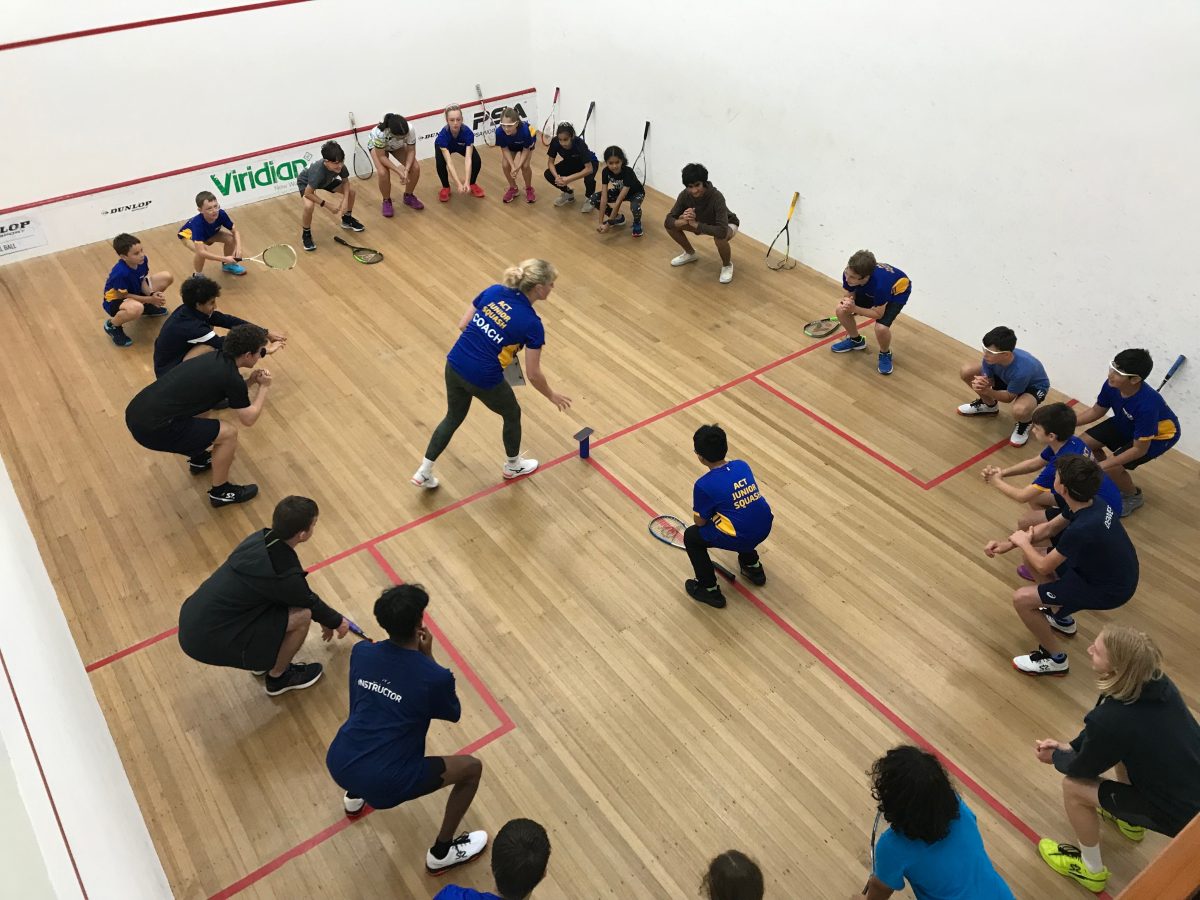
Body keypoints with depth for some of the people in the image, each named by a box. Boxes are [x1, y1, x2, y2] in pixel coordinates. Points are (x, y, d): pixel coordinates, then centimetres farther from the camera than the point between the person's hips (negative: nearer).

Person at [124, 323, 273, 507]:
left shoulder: (214, 358, 12)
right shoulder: (231, 377, -12)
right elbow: (248, 419, 1)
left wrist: (250, 382, 18)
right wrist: (264, 388, 12)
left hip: (135, 412, 10)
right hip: (152, 428, -9)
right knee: (229, 433, -2)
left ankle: (199, 458, 46)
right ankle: (220, 492, 16)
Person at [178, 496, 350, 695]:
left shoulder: (262, 538, 0)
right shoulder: (284, 574, -23)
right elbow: (310, 603, 0)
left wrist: (324, 619, 30)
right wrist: (337, 622, 22)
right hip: (208, 641, -8)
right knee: (302, 615, -9)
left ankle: (265, 660, 30)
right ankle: (278, 677, 15)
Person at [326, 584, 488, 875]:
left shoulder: (361, 651, -2)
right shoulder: (435, 676, -17)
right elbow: (453, 715, 6)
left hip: (338, 764, 7)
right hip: (383, 784, -6)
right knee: (472, 767, 10)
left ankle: (354, 796, 55)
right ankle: (441, 852, 24)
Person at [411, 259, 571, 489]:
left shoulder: (493, 291, -2)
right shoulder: (532, 324, -16)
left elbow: (463, 325, 5)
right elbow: (533, 374, -10)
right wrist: (551, 395, 7)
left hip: (455, 364, 6)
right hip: (484, 378, -5)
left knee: (454, 417, 29)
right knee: (512, 414, 25)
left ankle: (423, 473, 32)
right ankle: (513, 466, 48)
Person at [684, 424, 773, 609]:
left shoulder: (704, 485, -17)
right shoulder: (742, 465, 2)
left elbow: (700, 522, -4)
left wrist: (706, 514, 19)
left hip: (741, 538, -7)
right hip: (764, 529, 7)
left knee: (691, 536, 15)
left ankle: (709, 590, 22)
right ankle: (753, 567, 47)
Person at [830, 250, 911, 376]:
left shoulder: (880, 284, -45)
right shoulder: (849, 274, -30)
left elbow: (878, 314, -29)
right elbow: (850, 294, -9)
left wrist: (854, 308, -37)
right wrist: (847, 302, -33)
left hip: (898, 292, -6)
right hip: (870, 291, 6)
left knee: (881, 327, -29)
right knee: (841, 311, -8)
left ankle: (885, 354, 7)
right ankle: (856, 340, 23)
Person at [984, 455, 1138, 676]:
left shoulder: (1081, 529, -37)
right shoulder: (1090, 503, -10)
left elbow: (1044, 567, -22)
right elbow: (1049, 527, 8)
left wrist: (1022, 542, -3)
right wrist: (1008, 544, 0)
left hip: (1108, 590, -9)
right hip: (1108, 569, 9)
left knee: (1021, 599, -12)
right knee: (1031, 557, 16)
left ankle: (1055, 659, 9)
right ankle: (1061, 617, 36)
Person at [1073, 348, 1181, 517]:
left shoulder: (1146, 405, -43)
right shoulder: (1112, 386, -25)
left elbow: (1139, 449, -33)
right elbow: (1096, 411, -3)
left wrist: (1101, 465, -35)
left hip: (1160, 435, -7)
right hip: (1126, 424, 7)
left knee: (1111, 469, -21)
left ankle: (1133, 497, 12)